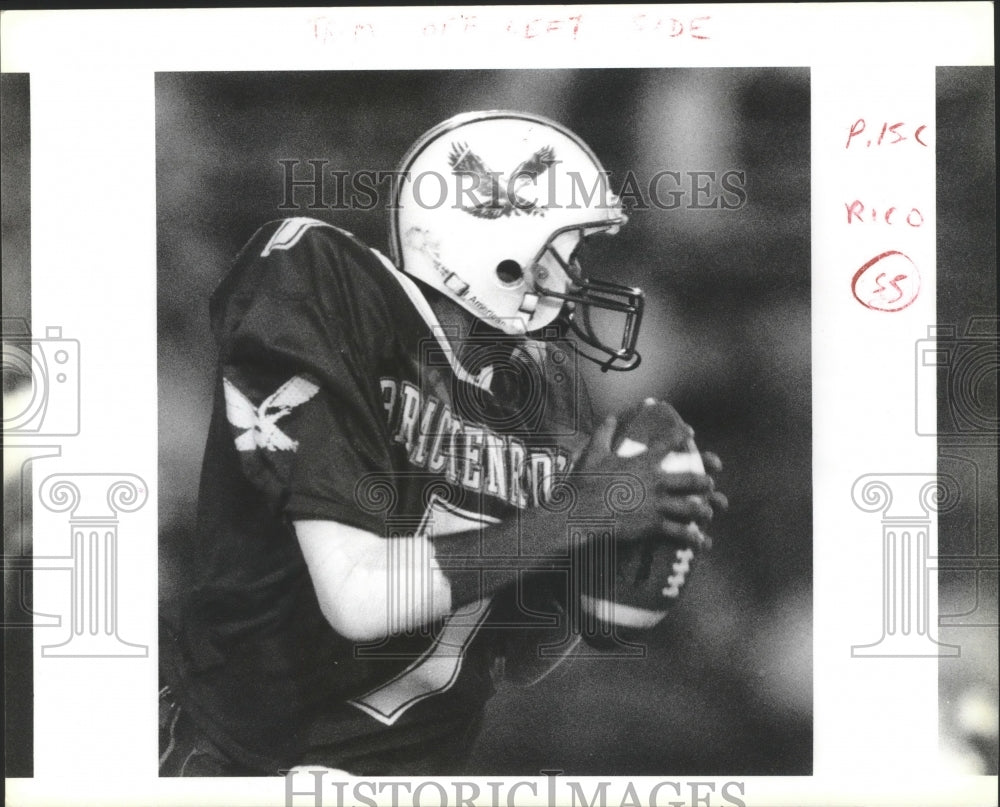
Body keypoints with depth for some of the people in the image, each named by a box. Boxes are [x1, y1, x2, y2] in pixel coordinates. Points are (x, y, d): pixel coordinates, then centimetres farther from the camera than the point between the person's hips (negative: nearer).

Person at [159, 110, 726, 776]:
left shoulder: (549, 393, 0)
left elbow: (520, 660, 7)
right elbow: (359, 597, -26)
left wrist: (598, 591, -11)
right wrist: (575, 517, -21)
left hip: (426, 763, 5)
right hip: (245, 762, -5)